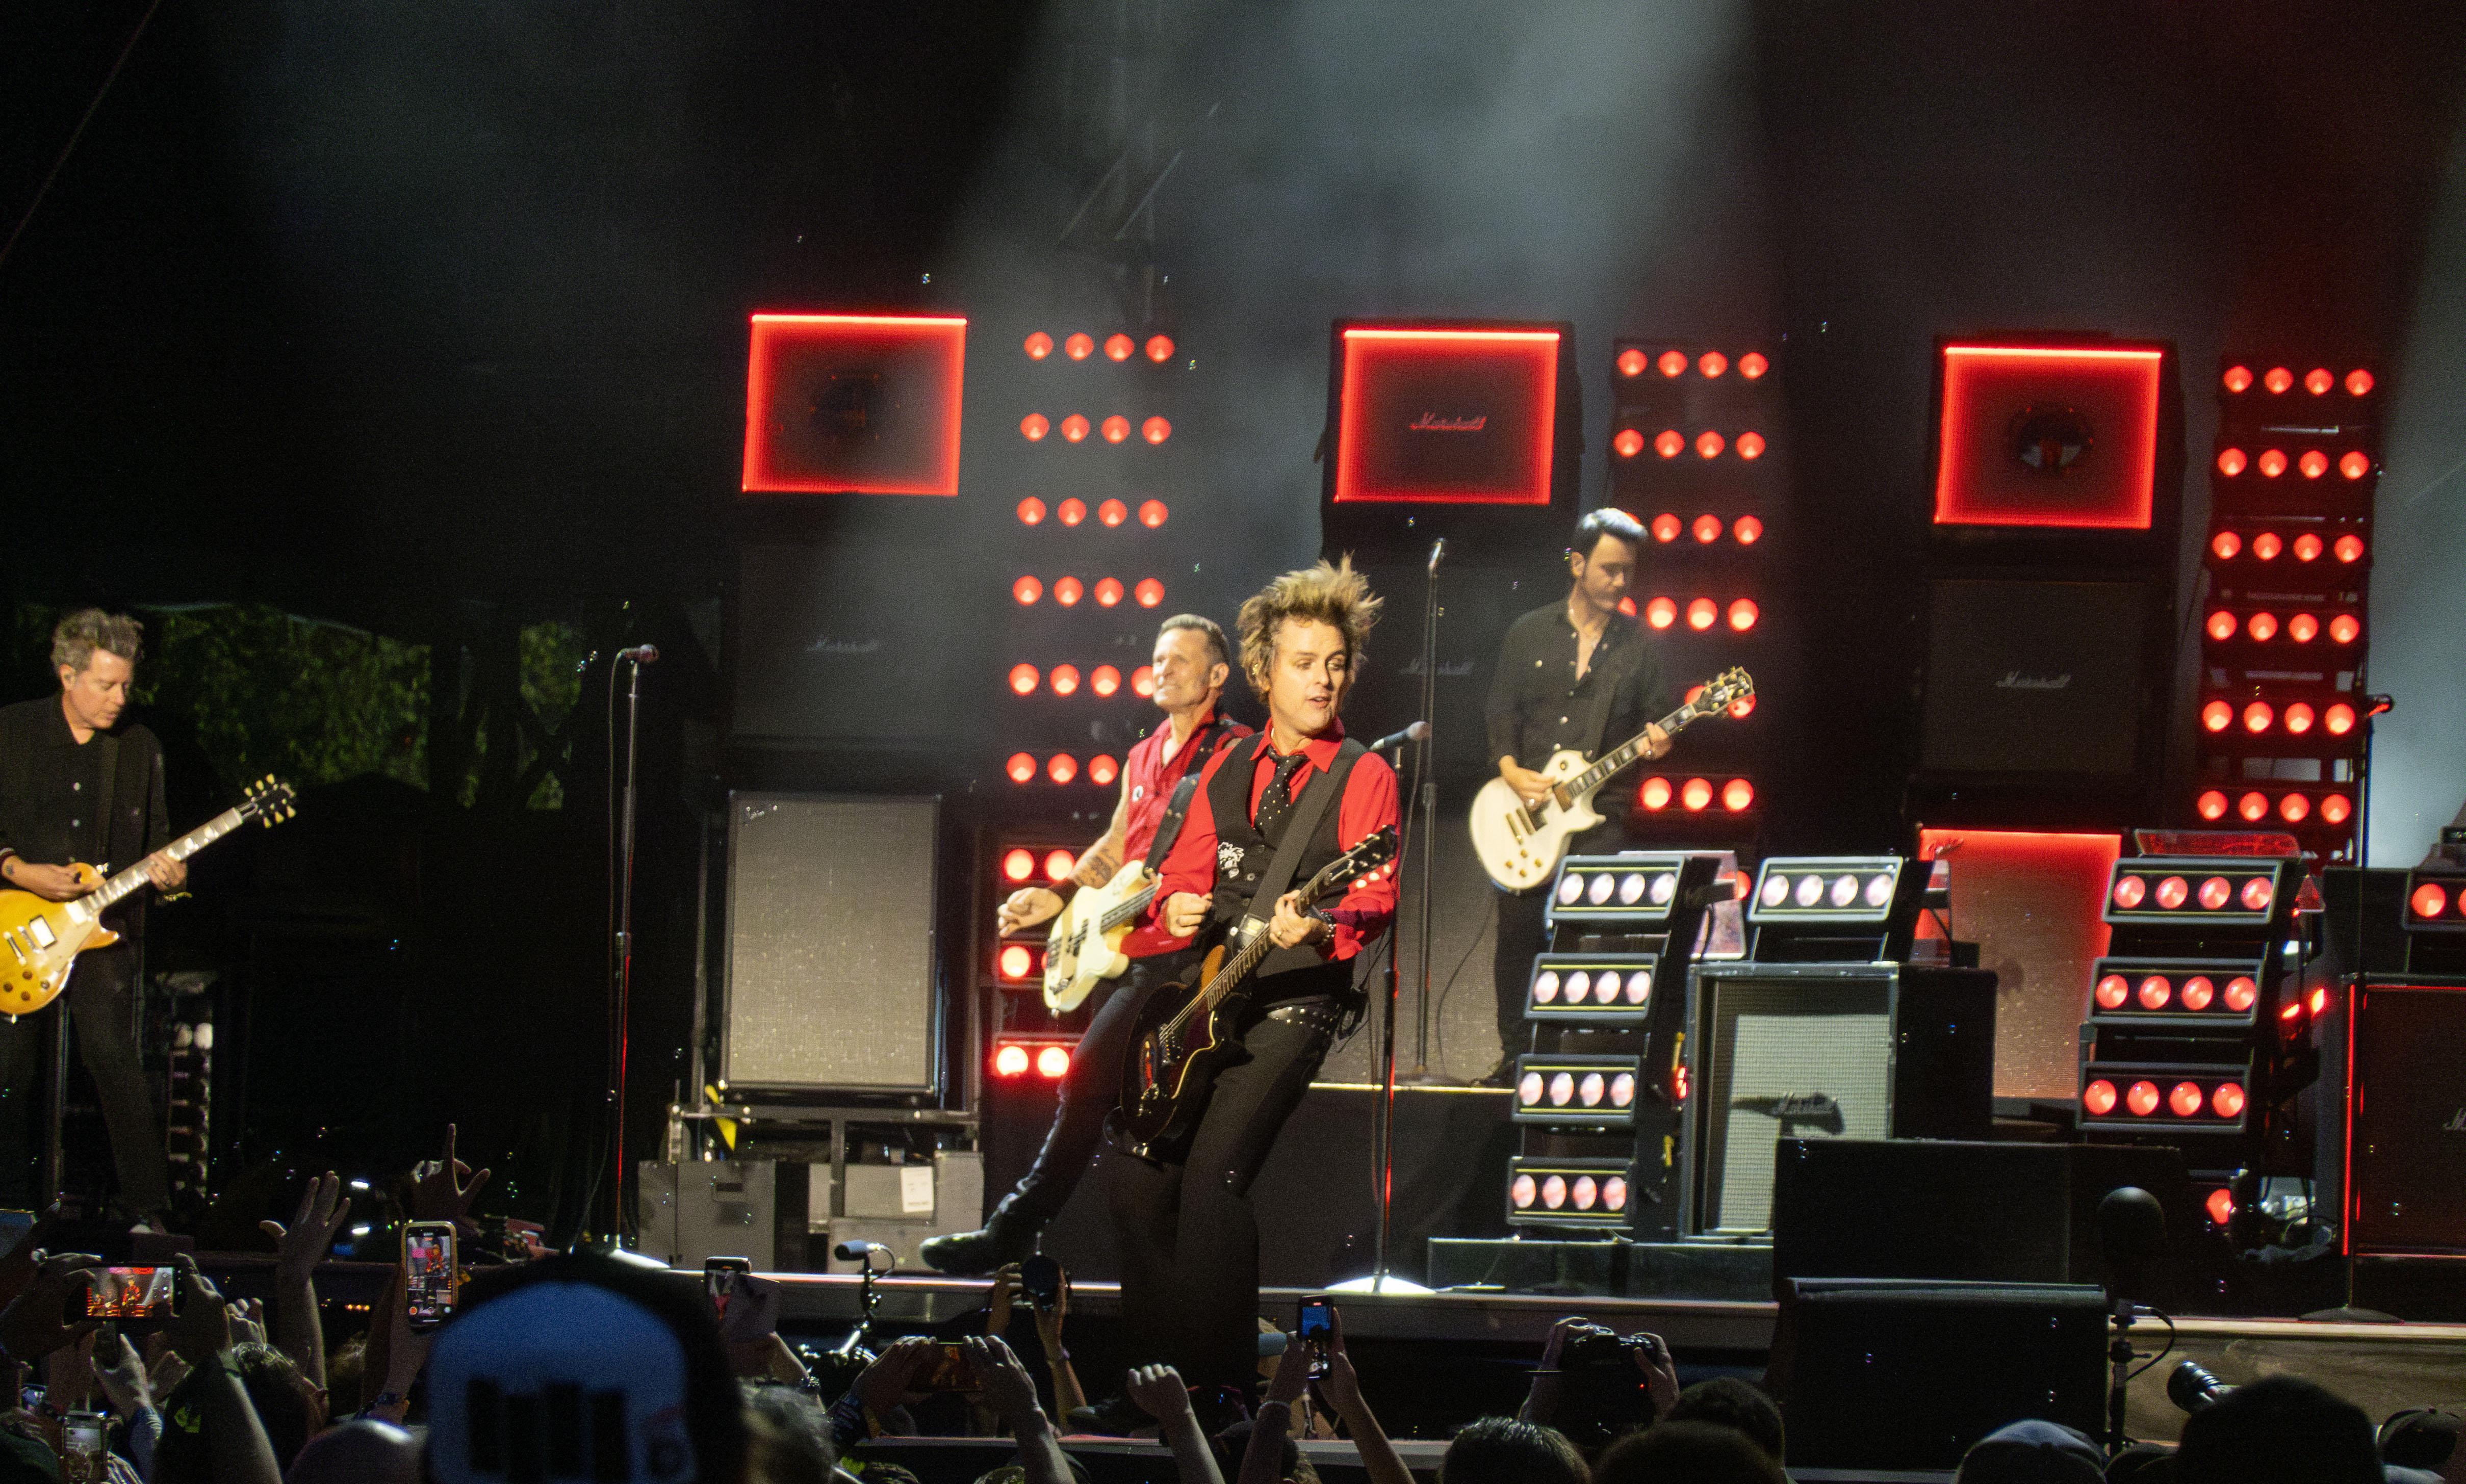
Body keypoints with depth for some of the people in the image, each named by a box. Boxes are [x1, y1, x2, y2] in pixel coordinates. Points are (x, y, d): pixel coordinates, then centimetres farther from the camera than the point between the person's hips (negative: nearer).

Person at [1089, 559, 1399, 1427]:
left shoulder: (1363, 777, -1)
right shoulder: (1228, 768, 16)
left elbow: (1375, 896, -11)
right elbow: (1186, 869, 20)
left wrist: (1318, 928, -31)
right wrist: (1178, 906, -3)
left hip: (1296, 1002, -6)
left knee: (1215, 1169, -21)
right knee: (1134, 1174, 1)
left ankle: (1218, 1387, -16)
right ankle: (1155, 1378, 13)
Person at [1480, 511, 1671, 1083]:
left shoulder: (1637, 643, 7)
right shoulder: (1529, 634, 7)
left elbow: (1654, 716, 11)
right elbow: (1499, 712, 8)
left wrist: (1654, 744, -12)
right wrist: (1512, 771, -7)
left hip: (1597, 816, -1)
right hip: (1524, 814, 1)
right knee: (1518, 935, 5)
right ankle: (1517, 1054, 17)